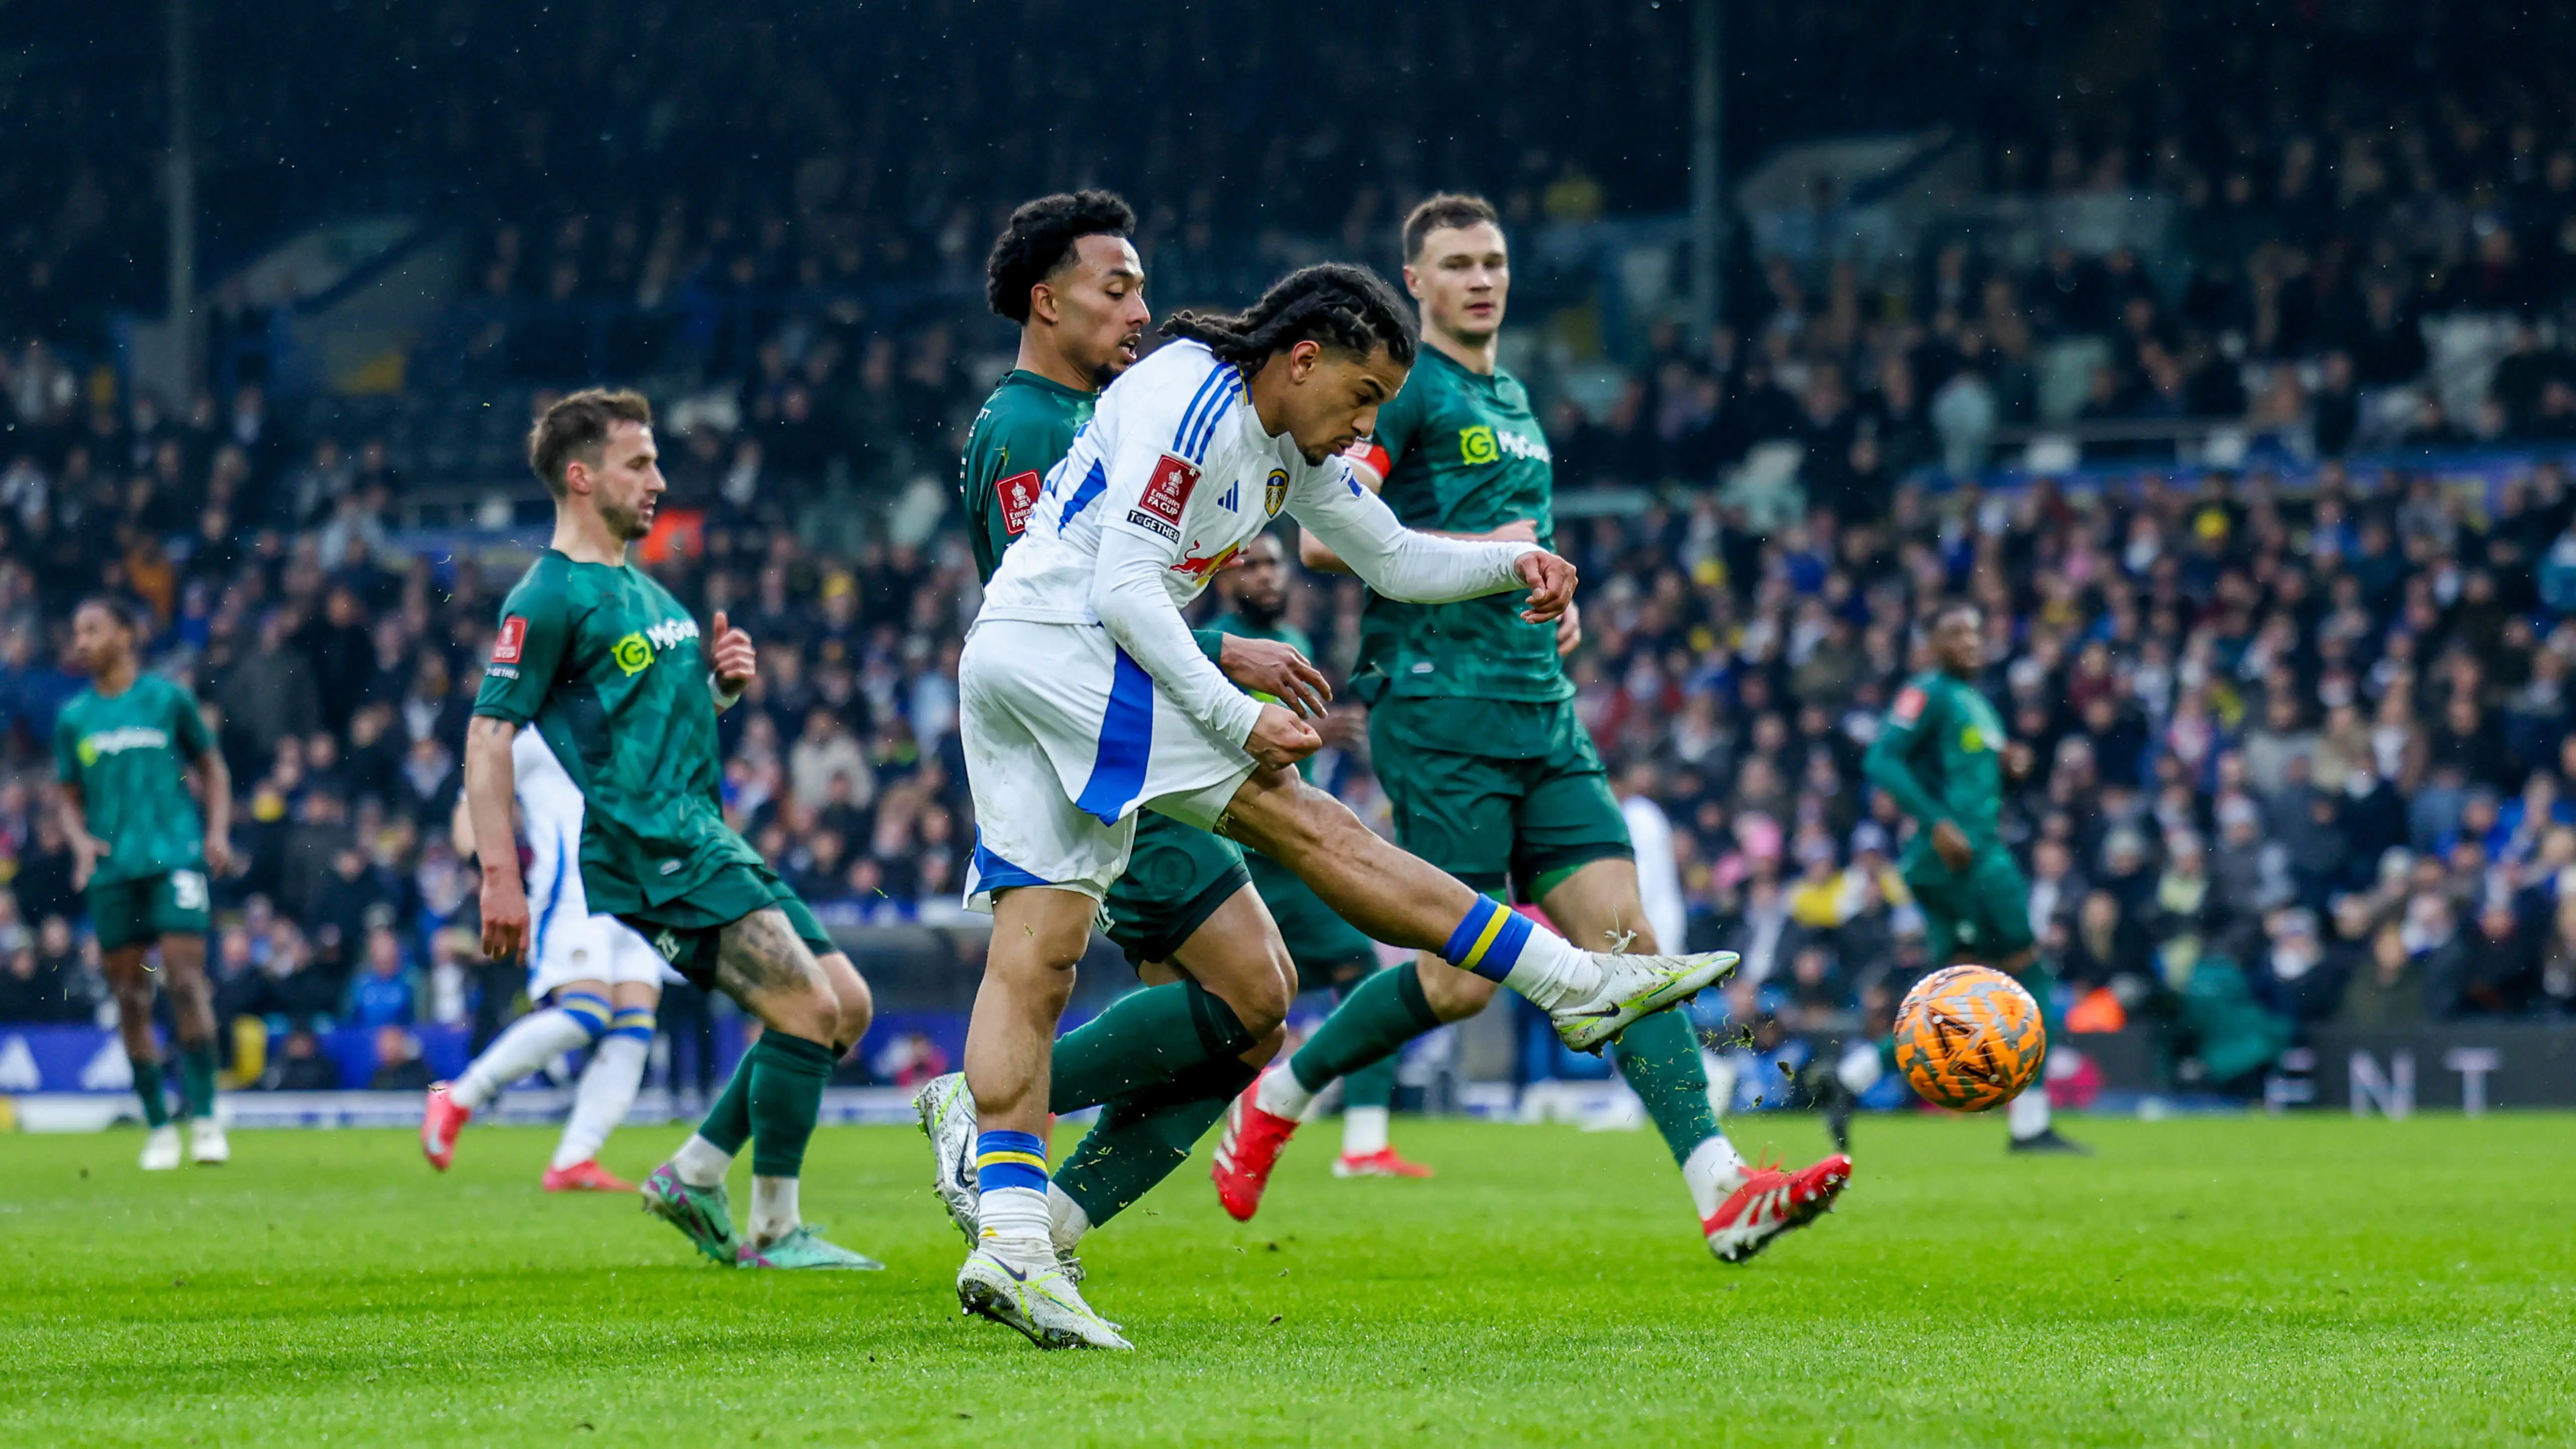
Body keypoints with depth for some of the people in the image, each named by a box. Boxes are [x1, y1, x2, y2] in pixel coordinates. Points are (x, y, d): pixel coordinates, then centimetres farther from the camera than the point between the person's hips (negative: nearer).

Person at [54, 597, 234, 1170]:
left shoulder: (168, 698, 4)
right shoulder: (73, 718, 10)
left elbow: (211, 766, 13)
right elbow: (70, 797, 16)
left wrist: (218, 830, 0)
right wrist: (81, 839, -4)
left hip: (174, 857, -3)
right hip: (112, 867, 3)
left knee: (185, 977, -14)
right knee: (130, 995, 1)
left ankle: (205, 1118, -9)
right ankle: (158, 1128, 8)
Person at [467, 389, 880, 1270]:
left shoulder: (645, 590, 21)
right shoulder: (550, 598, -8)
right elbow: (490, 735, -13)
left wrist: (725, 680, 9)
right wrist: (501, 877, -20)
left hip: (711, 844, 10)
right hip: (650, 857, -10)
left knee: (845, 1006, 6)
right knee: (807, 1006, -18)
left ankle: (694, 1176, 12)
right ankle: (775, 1233, -9)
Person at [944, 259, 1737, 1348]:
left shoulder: (1293, 444, 17)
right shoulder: (1192, 403, -13)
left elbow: (1395, 561, 27)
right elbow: (1124, 591, -19)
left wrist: (1511, 562, 9)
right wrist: (1239, 720, -21)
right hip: (1066, 646, -10)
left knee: (1033, 960, -1)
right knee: (1309, 828, -8)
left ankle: (1009, 1231, -10)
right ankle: (1579, 985, -7)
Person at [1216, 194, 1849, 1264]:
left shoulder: (1512, 397, 21)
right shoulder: (1400, 385, -5)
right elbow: (1323, 536, -14)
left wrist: (1552, 603, 15)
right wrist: (1473, 552, -17)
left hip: (1540, 709, 8)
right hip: (1438, 705, -8)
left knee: (1625, 936, -5)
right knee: (1463, 979, -9)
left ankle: (1723, 1195, -14)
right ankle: (1275, 1100, 15)